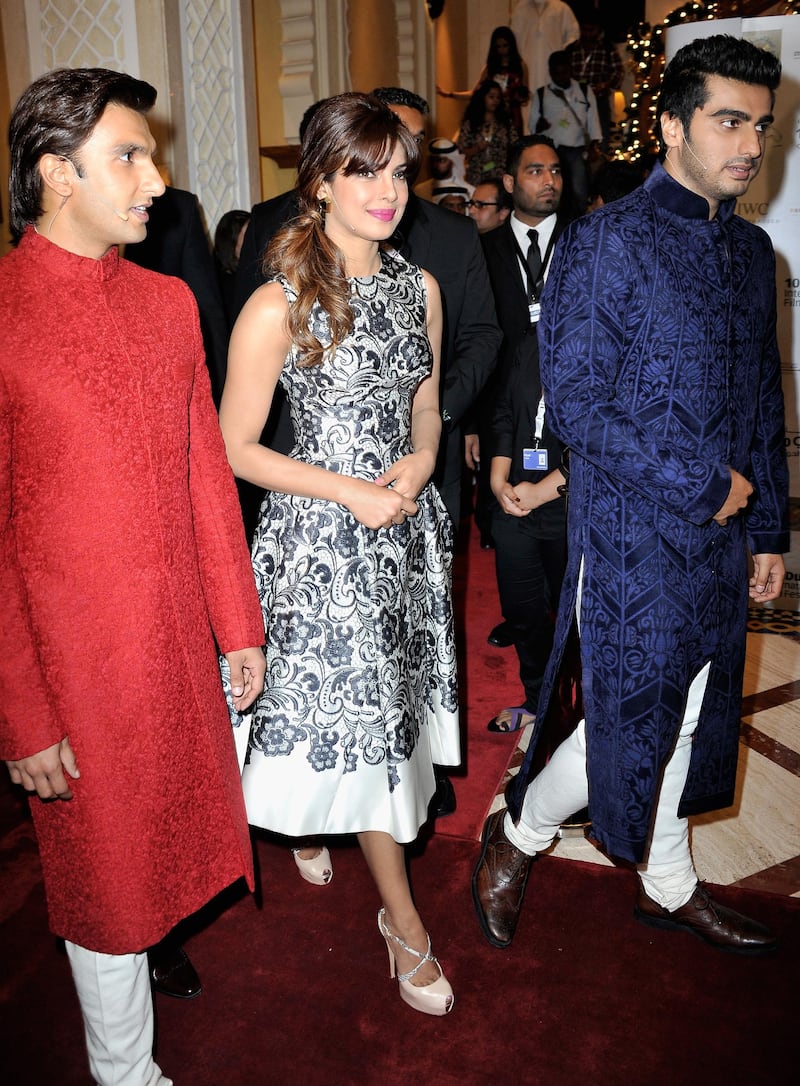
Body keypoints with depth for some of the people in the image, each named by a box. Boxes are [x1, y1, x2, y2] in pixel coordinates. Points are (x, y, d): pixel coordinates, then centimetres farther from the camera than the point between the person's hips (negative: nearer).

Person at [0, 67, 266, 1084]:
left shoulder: (168, 300, 5)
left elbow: (206, 472, 7)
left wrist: (238, 623, 8)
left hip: (181, 641, 5)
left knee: (167, 838, 22)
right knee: (106, 878, 14)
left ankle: (159, 952, 52)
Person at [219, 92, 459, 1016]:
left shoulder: (419, 288, 4)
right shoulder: (279, 307, -15)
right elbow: (235, 449, -11)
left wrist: (419, 463, -7)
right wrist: (353, 492, -16)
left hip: (406, 522, 6)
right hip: (323, 535, -6)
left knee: (387, 702, 17)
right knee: (360, 709, 2)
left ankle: (311, 819, 48)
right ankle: (403, 920, 22)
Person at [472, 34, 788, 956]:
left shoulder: (751, 251, 11)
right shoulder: (605, 241, -11)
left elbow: (763, 401, 16)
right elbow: (577, 403, -17)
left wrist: (767, 528, 13)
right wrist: (702, 486, -15)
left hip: (717, 544, 7)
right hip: (632, 542, -7)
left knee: (683, 723, 18)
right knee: (627, 727, 0)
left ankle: (668, 887, 39)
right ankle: (515, 835, 28)